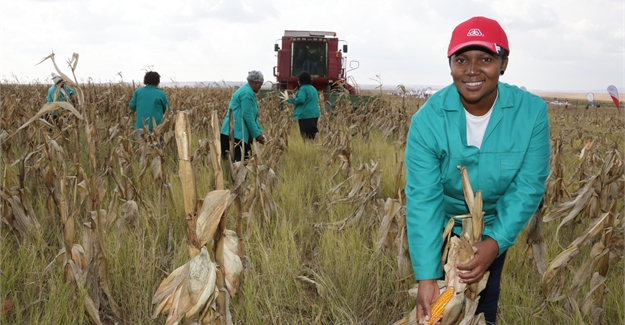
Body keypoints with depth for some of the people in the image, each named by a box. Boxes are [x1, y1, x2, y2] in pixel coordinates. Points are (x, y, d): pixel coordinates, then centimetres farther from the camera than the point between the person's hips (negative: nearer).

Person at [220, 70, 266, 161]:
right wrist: (257, 134, -11)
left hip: (240, 132, 11)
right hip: (236, 133, -11)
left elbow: (252, 115, 21)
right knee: (239, 161, -13)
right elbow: (248, 116, -17)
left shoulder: (248, 92, 18)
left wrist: (259, 131, 15)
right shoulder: (247, 93, -14)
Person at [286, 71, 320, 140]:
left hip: (305, 116, -8)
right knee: (311, 136, 9)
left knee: (305, 136, -7)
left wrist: (291, 100, -8)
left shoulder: (303, 88, -10)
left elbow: (300, 100, -22)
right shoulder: (313, 89, 15)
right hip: (315, 114, 8)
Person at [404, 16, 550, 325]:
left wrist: (495, 242, -32)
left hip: (495, 229, 1)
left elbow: (528, 187, -20)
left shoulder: (532, 111, -22)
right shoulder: (427, 120, -27)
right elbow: (422, 198, -29)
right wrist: (427, 276, -34)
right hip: (439, 228, -1)